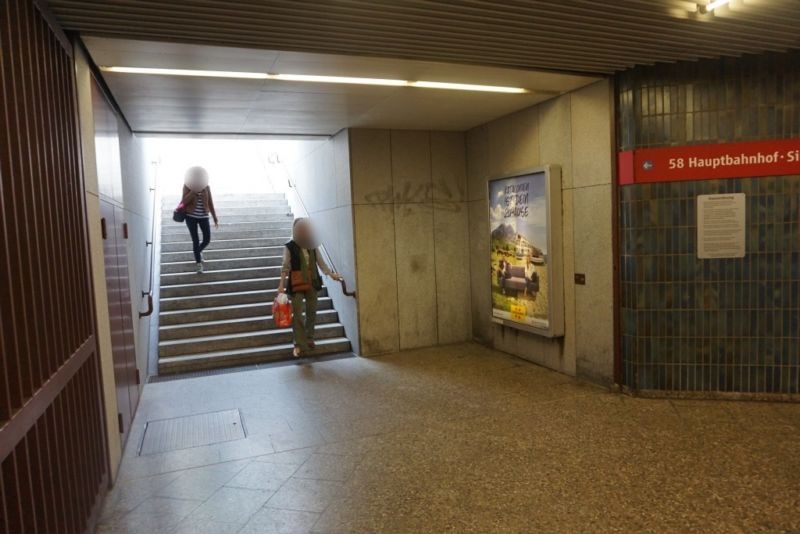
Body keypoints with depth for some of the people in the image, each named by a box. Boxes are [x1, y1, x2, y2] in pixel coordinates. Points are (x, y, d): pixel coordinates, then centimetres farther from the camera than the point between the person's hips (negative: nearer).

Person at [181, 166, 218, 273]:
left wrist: (215, 217, 3)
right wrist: (194, 190, -28)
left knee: (207, 239, 1)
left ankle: (198, 251, 36)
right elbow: (184, 201, -17)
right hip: (191, 216, -2)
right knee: (195, 240, -3)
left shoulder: (206, 187, -1)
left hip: (203, 216, 2)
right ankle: (198, 263, 14)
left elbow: (210, 203, 3)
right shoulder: (187, 186, -8)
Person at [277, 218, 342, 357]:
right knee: (297, 314, -4)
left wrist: (331, 274, 3)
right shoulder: (290, 247, -7)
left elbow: (320, 262, 11)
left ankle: (309, 338, 30)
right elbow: (285, 267, -7)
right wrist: (281, 284, -12)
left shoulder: (313, 246, 4)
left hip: (312, 283, 4)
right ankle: (299, 344, 2)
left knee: (312, 312, 11)